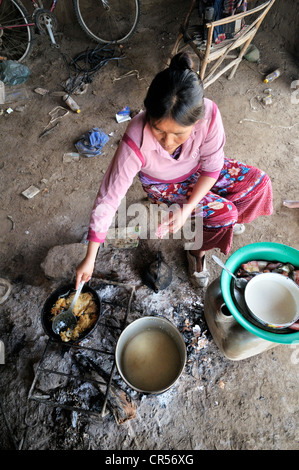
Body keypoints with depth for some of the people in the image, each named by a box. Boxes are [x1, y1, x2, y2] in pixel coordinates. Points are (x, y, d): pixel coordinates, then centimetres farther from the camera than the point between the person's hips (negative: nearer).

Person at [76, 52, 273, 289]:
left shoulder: (209, 114, -34)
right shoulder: (136, 142, -39)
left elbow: (212, 166, -17)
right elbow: (108, 200, -32)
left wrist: (187, 209, -25)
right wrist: (89, 260, -27)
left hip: (196, 169, 4)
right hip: (163, 185, -3)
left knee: (259, 182, -3)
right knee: (223, 213, -19)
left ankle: (227, 218, 26)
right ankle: (198, 252, 13)